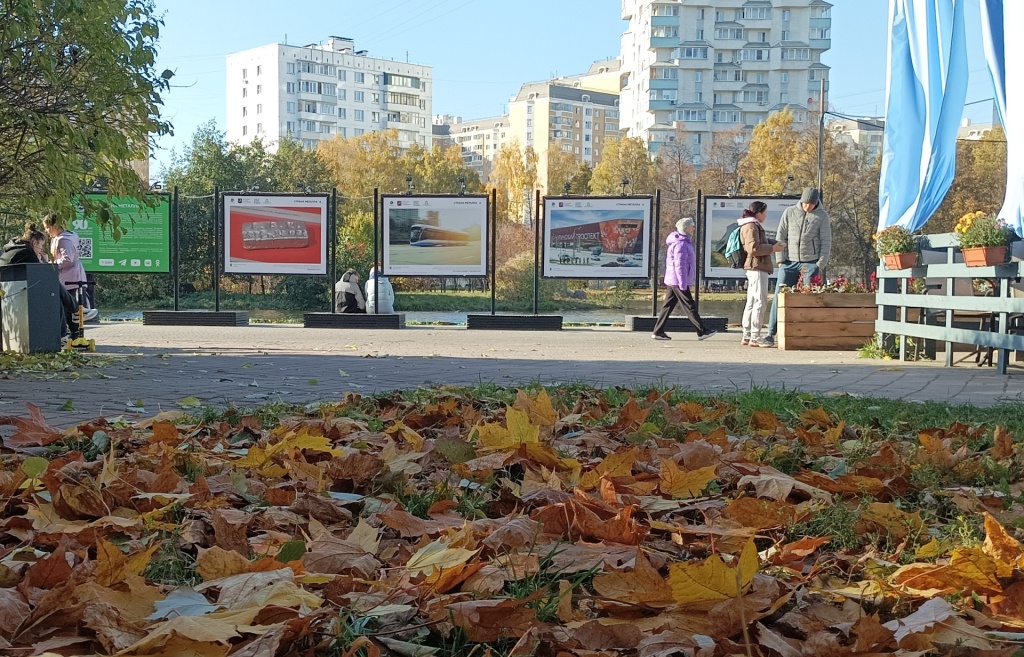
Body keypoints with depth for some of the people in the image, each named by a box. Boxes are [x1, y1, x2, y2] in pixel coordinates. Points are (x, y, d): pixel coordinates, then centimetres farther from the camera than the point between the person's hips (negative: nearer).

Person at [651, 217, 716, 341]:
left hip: (672, 281, 10)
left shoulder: (685, 242, 18)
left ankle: (658, 332, 8)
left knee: (668, 306, 8)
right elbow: (680, 265, -21)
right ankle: (702, 332, -1)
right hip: (679, 281, -10)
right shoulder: (680, 244, -16)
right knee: (689, 306, -5)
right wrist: (683, 284, -22)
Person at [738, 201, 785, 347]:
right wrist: (772, 248, -14)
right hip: (757, 268, -11)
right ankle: (754, 338, -11)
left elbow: (762, 242, 30)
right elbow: (753, 248, -23)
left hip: (754, 269, 11)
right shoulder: (751, 227, -12)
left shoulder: (754, 226, 21)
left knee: (751, 302, 12)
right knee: (760, 302, -10)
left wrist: (774, 243, 12)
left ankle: (747, 337, 16)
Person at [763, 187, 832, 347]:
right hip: (790, 262, 1)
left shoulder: (822, 216, 3)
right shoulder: (790, 212, 5)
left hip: (811, 263, -1)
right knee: (779, 296, -5)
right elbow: (781, 236, 7)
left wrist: (821, 265, -5)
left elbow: (826, 242, 2)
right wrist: (780, 259, -1)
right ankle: (771, 334, -5)